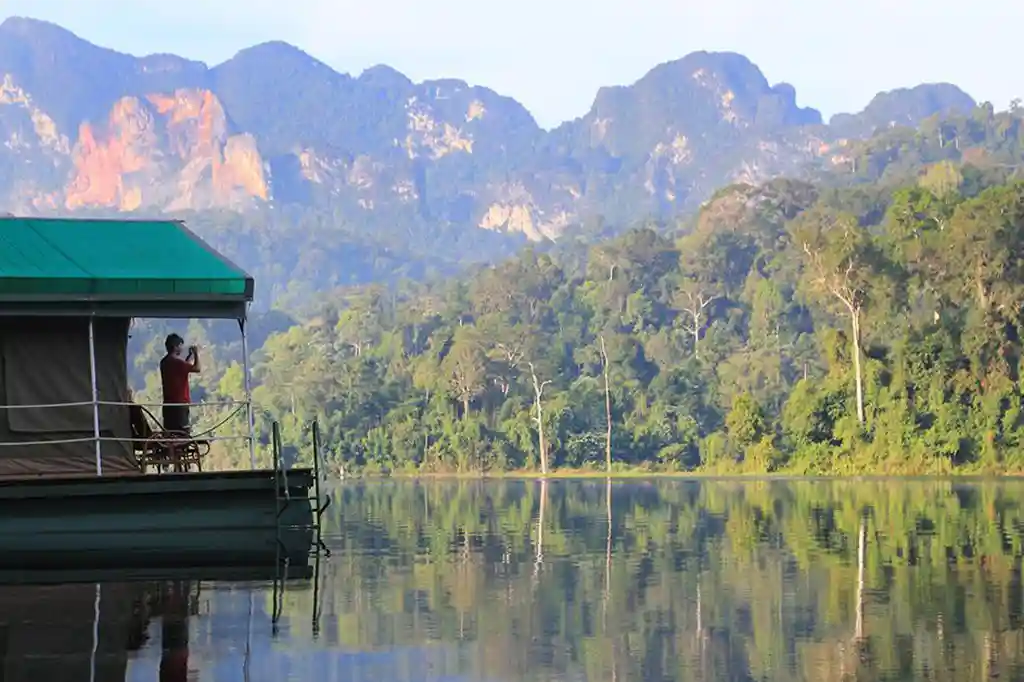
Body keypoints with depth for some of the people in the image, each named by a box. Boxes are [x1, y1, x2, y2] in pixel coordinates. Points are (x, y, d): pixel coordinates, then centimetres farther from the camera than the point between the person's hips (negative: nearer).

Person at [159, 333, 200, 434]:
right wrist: (196, 353, -6)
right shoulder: (176, 361, -17)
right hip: (179, 402, -9)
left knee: (170, 432, 9)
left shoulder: (165, 362, 12)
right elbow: (196, 368, -21)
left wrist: (191, 355, 21)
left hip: (169, 402, 9)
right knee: (182, 433, -7)